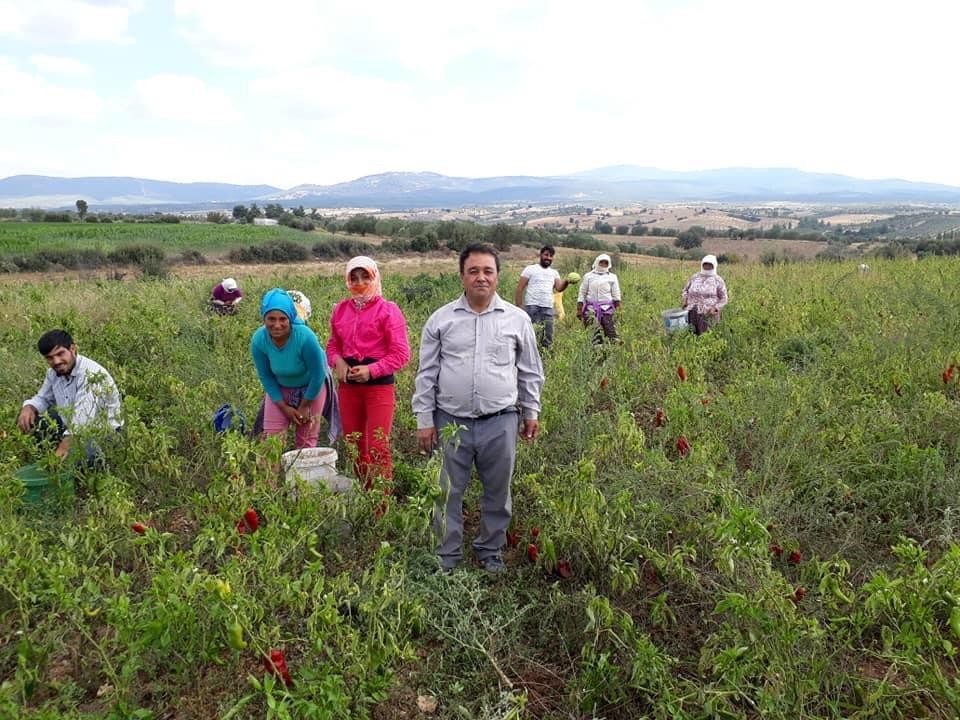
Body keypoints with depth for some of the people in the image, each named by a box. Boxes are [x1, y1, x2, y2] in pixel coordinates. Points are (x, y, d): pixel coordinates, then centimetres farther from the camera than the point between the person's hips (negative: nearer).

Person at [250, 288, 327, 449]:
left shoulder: (305, 337, -35)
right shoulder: (258, 340, -25)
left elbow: (317, 374, -21)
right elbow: (265, 376, -9)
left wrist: (304, 407, -11)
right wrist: (284, 407, -10)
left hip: (310, 387, -2)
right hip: (279, 388, 3)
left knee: (306, 440, 2)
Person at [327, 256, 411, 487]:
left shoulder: (388, 310, -8)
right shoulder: (341, 309, 8)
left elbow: (401, 353, -10)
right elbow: (333, 345, 16)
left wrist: (371, 370, -20)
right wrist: (338, 362, -6)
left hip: (379, 384, -5)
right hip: (348, 384, 6)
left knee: (378, 448, -6)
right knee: (353, 446, 14)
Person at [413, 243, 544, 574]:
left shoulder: (517, 319, 3)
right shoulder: (441, 319, 1)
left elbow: (530, 372, 12)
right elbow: (426, 373, 4)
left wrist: (531, 412, 12)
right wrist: (424, 419, 1)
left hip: (500, 422, 1)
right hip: (451, 422, 0)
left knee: (497, 493, 13)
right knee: (448, 493, 10)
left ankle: (490, 552, 33)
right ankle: (447, 557, 27)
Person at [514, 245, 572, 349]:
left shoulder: (554, 273, 17)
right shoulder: (530, 269, 4)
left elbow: (559, 288, 2)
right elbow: (520, 288, 0)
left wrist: (566, 282, -19)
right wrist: (518, 306, -8)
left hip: (548, 308, 4)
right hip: (532, 306, -4)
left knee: (548, 336, 5)